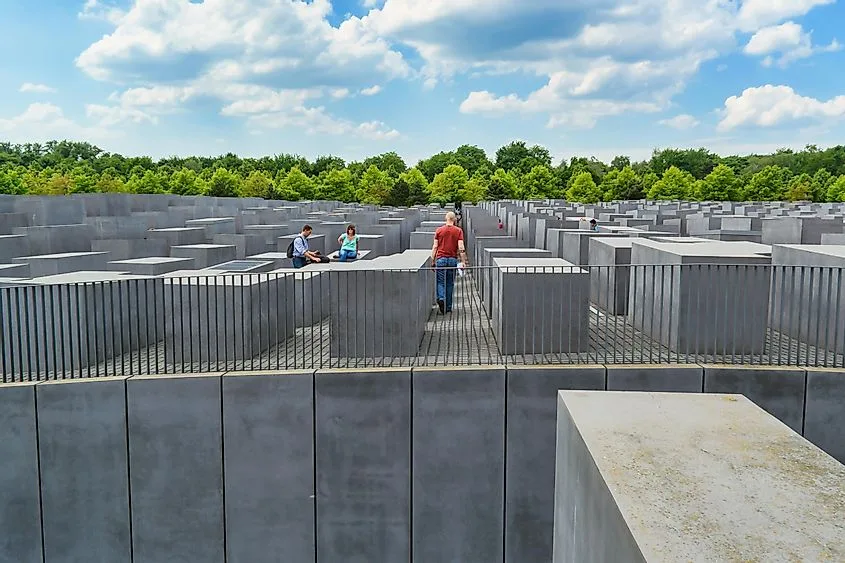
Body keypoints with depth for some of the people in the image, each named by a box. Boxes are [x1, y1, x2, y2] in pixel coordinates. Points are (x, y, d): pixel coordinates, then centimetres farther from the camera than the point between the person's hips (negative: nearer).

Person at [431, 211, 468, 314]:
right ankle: (448, 307, 14)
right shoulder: (458, 231, 1)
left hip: (441, 258, 0)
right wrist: (463, 261, -5)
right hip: (452, 259, 1)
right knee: (450, 283, 10)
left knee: (440, 282, 6)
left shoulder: (439, 230, 3)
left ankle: (441, 298, -22)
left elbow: (435, 247, 1)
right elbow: (461, 247, -7)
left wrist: (433, 260, 6)